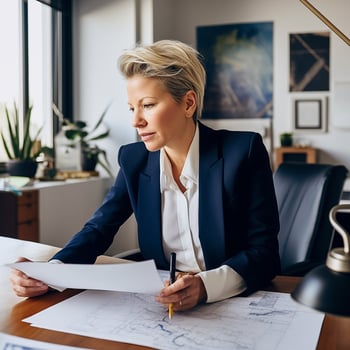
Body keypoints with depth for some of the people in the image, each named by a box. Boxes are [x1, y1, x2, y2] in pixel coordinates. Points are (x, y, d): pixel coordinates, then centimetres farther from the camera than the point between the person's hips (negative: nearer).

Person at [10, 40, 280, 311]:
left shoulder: (243, 151, -11)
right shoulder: (134, 159, 1)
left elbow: (265, 251, -12)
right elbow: (98, 229, 3)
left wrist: (206, 285, -30)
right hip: (160, 307, 2)